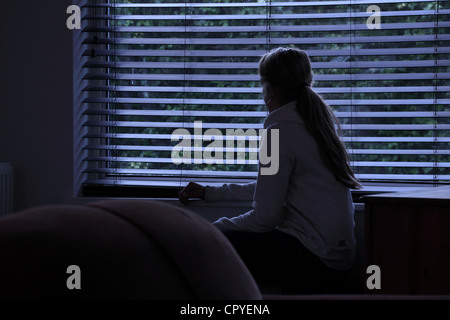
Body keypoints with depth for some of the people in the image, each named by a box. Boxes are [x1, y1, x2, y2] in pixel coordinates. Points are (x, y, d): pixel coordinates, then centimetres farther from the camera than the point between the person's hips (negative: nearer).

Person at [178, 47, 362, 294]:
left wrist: (214, 228, 1)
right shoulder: (321, 123, 16)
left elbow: (265, 216, -14)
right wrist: (208, 193, 31)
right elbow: (271, 189, 26)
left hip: (312, 259, -10)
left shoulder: (281, 132, -12)